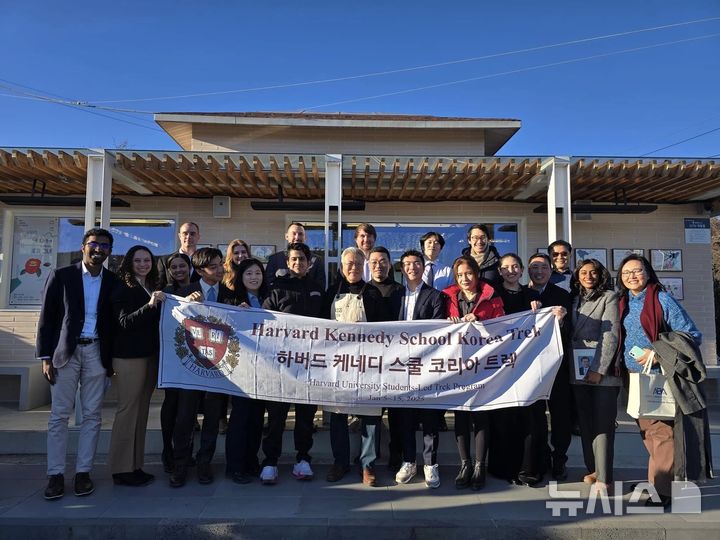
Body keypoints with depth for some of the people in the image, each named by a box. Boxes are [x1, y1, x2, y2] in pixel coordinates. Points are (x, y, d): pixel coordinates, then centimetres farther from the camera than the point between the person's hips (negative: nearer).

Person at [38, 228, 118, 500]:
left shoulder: (114, 282, 5)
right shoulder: (61, 276, 1)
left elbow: (115, 322, 7)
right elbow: (46, 318, 1)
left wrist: (113, 359, 1)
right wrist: (45, 357, -4)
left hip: (97, 353, 1)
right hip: (65, 352, -1)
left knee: (92, 415, 4)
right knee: (59, 415, 2)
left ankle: (83, 472, 14)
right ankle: (55, 475, 11)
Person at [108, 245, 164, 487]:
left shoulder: (153, 288, 13)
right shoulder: (123, 288, -5)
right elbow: (125, 322, -16)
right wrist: (149, 305, -26)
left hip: (150, 355, 7)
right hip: (129, 355, -7)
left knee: (141, 410, 10)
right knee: (128, 409, -3)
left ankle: (135, 465, 19)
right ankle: (121, 469, 6)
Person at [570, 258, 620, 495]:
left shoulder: (609, 297, -2)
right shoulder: (574, 300, 15)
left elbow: (610, 335, -10)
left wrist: (599, 369, -15)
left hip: (603, 371, -5)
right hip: (579, 370, 5)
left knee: (603, 423, -6)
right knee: (585, 422, 9)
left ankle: (604, 478, -4)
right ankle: (592, 469, 20)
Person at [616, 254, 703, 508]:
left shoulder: (662, 299, -6)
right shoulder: (622, 303, 10)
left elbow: (692, 335, -9)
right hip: (633, 377, 6)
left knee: (662, 431, -5)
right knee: (646, 430, 11)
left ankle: (662, 489, 2)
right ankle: (663, 477, 25)